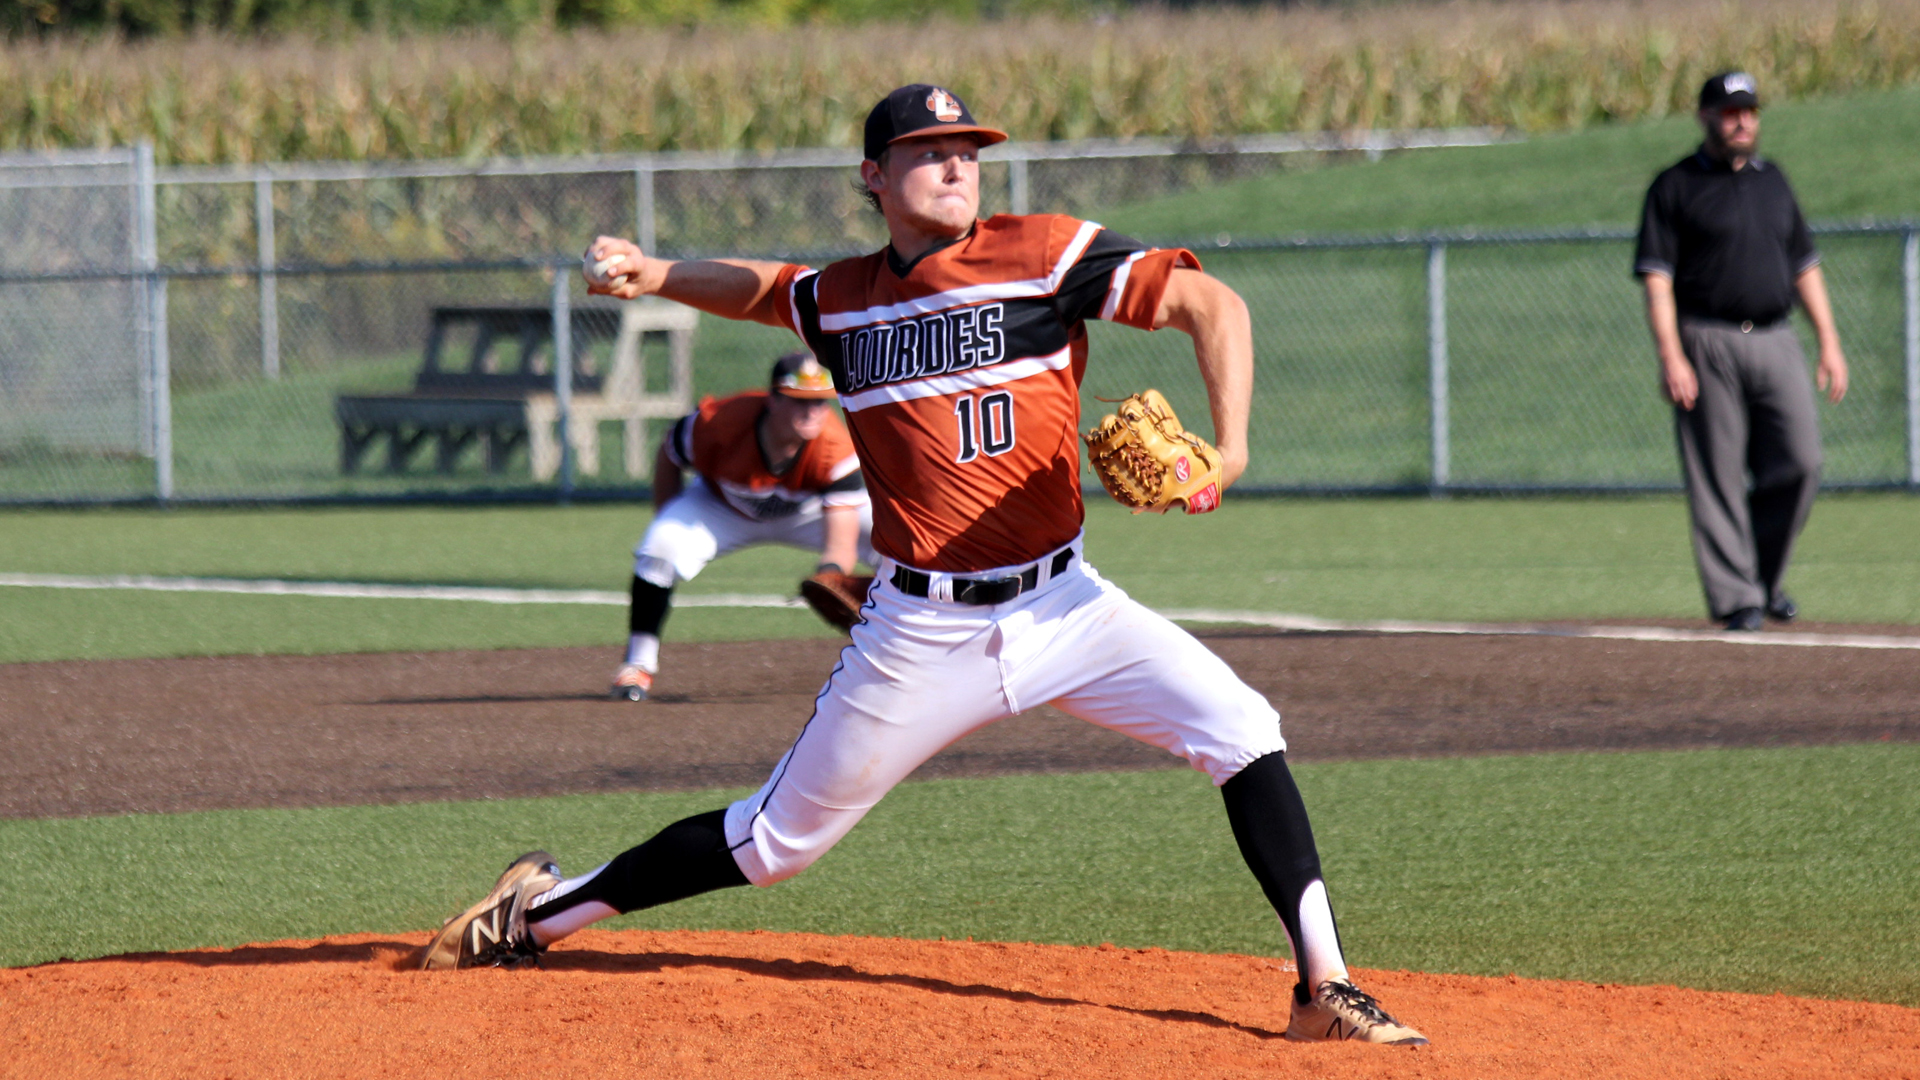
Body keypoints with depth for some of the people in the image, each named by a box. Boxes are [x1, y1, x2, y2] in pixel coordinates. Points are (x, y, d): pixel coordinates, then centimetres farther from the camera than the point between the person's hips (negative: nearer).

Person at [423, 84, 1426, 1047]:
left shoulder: (1042, 253, -7)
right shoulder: (840, 299, 5)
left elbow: (1208, 303, -12)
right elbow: (764, 288, 28)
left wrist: (1227, 446, -26)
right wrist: (655, 275, 9)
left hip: (1062, 605, -1)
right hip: (922, 634, 1)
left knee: (1241, 732, -19)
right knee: (779, 835, 8)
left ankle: (1323, 986, -14)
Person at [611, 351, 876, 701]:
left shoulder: (835, 447, -35)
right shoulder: (718, 423, -35)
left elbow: (841, 544, -40)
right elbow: (668, 456, -11)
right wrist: (670, 525, -9)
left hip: (809, 511, 1)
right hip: (723, 507, 0)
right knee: (661, 548, -29)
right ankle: (639, 663, -9)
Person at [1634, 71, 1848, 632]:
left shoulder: (1772, 181, 17)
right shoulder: (1675, 187, 1)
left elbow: (1804, 266, 21)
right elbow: (1656, 276, -5)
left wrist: (1829, 342, 13)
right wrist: (1670, 356, -16)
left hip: (1776, 341, 4)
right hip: (1708, 344, -4)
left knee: (1800, 463, -6)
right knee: (1718, 476, -4)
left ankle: (1765, 575, 14)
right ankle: (1736, 596, 1)